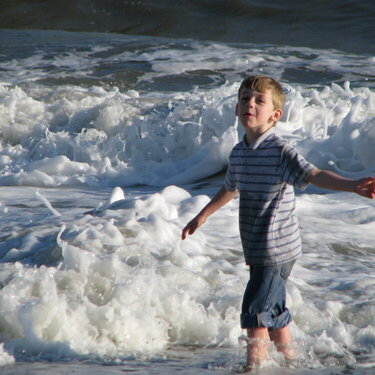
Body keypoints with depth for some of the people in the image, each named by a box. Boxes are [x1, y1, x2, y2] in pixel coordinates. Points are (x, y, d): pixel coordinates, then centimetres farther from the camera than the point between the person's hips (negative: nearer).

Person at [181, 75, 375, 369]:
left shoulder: (281, 152, -15)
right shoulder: (238, 153, 7)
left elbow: (315, 175, -26)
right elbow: (231, 188, 26)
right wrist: (202, 216, 39)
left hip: (278, 249, -7)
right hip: (257, 250, 7)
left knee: (255, 312, -7)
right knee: (274, 313, 17)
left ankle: (254, 365, 4)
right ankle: (289, 360, 32)